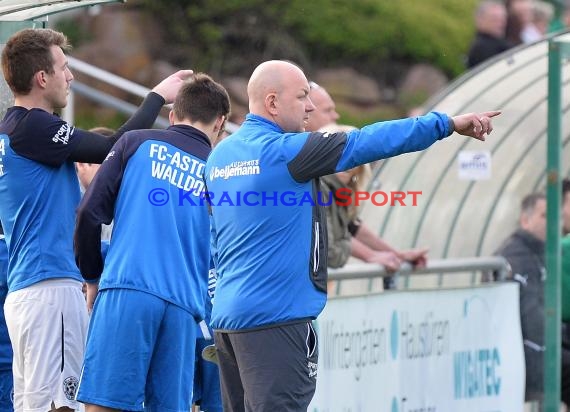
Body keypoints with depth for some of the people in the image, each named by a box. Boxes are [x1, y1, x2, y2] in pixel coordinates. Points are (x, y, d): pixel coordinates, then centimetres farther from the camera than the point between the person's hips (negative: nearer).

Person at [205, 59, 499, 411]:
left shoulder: (219, 156, 14)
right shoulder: (284, 150, -12)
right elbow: (365, 143, -13)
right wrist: (446, 123, -9)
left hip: (227, 314, 9)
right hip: (276, 316, -9)